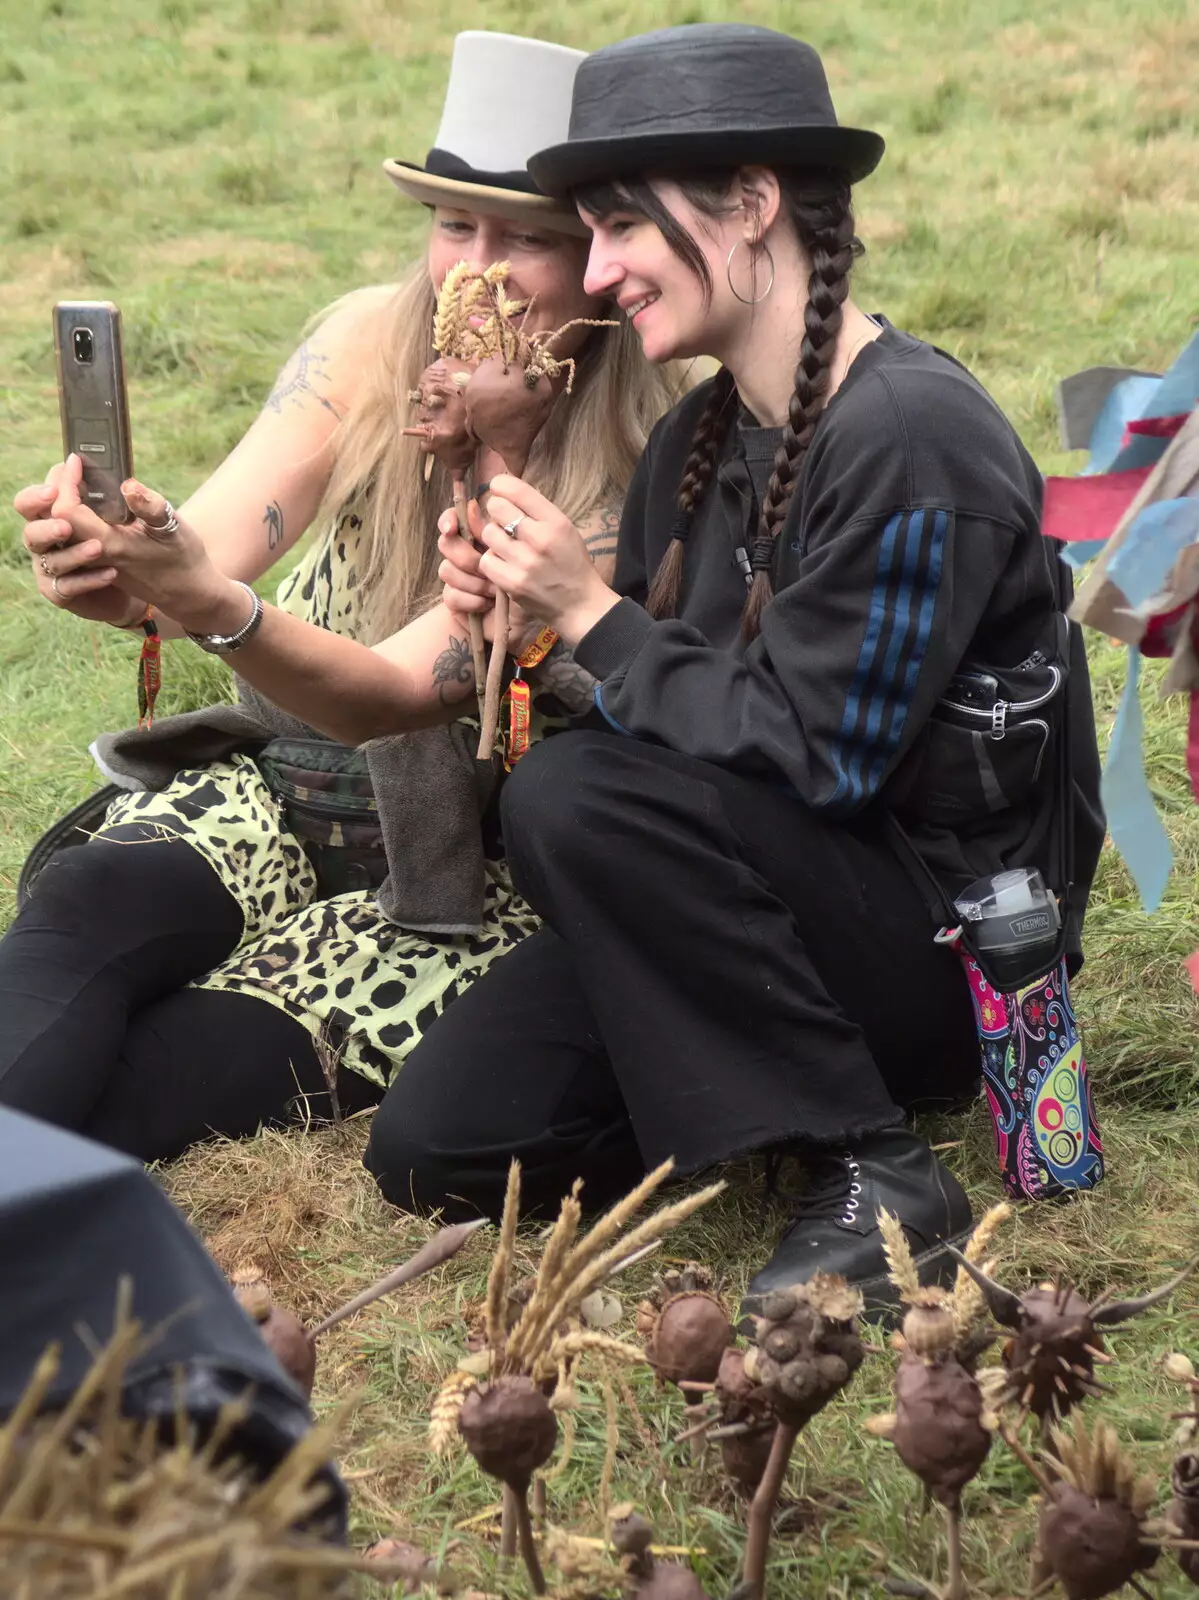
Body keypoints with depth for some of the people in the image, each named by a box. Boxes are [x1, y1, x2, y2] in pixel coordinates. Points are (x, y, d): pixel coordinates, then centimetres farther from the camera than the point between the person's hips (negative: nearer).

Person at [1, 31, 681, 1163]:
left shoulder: (640, 476, -18)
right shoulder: (375, 345, -5)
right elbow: (211, 535, -21)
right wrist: (125, 575, -46)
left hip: (471, 881, -3)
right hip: (280, 787, 3)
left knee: (197, 1053, -29)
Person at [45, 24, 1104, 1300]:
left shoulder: (911, 437, -19)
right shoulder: (698, 443, 7)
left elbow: (818, 753, -22)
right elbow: (660, 715, 6)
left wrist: (590, 617, -17)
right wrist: (523, 616, -11)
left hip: (955, 943, -7)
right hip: (800, 908, 8)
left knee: (571, 800, -30)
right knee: (434, 1146, -3)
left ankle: (873, 1178, -19)